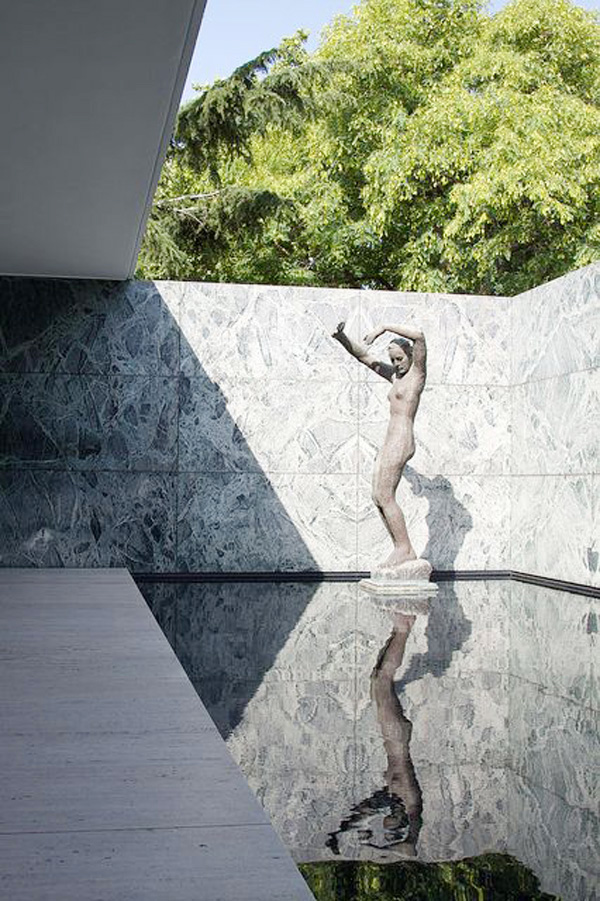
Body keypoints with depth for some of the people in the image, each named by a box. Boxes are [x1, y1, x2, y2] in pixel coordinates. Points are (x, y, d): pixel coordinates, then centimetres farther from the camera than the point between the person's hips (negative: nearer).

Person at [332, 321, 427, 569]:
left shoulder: (417, 372, -2)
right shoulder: (395, 376, 21)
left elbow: (419, 336, -18)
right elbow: (364, 356, 23)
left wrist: (384, 328, -14)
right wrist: (342, 338, 7)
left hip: (401, 441, -9)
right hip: (390, 443, 9)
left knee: (385, 497, -12)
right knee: (378, 498, 6)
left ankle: (405, 549, -9)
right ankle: (401, 549, 7)